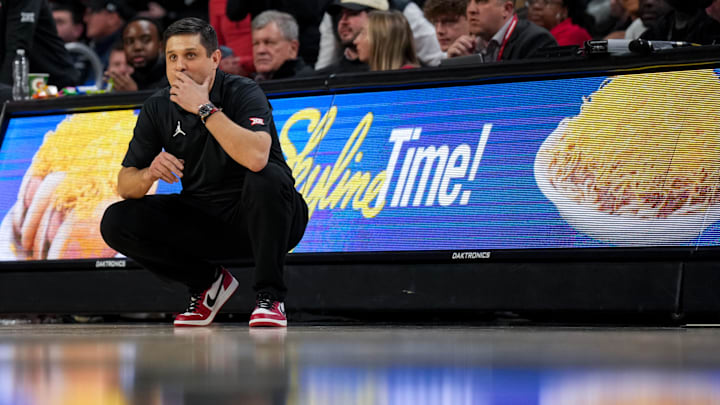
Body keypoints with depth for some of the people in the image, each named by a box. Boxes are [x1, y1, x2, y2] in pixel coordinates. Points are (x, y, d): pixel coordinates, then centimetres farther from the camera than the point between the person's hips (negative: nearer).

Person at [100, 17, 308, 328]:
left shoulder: (243, 93, -18)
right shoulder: (158, 109, -3)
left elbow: (257, 158, -39)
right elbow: (124, 184, -3)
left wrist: (204, 108, -32)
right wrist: (150, 174, -26)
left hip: (258, 218, -4)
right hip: (204, 222, 5)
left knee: (267, 178, -37)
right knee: (116, 222, -15)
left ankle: (269, 297, -18)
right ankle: (207, 281, 6)